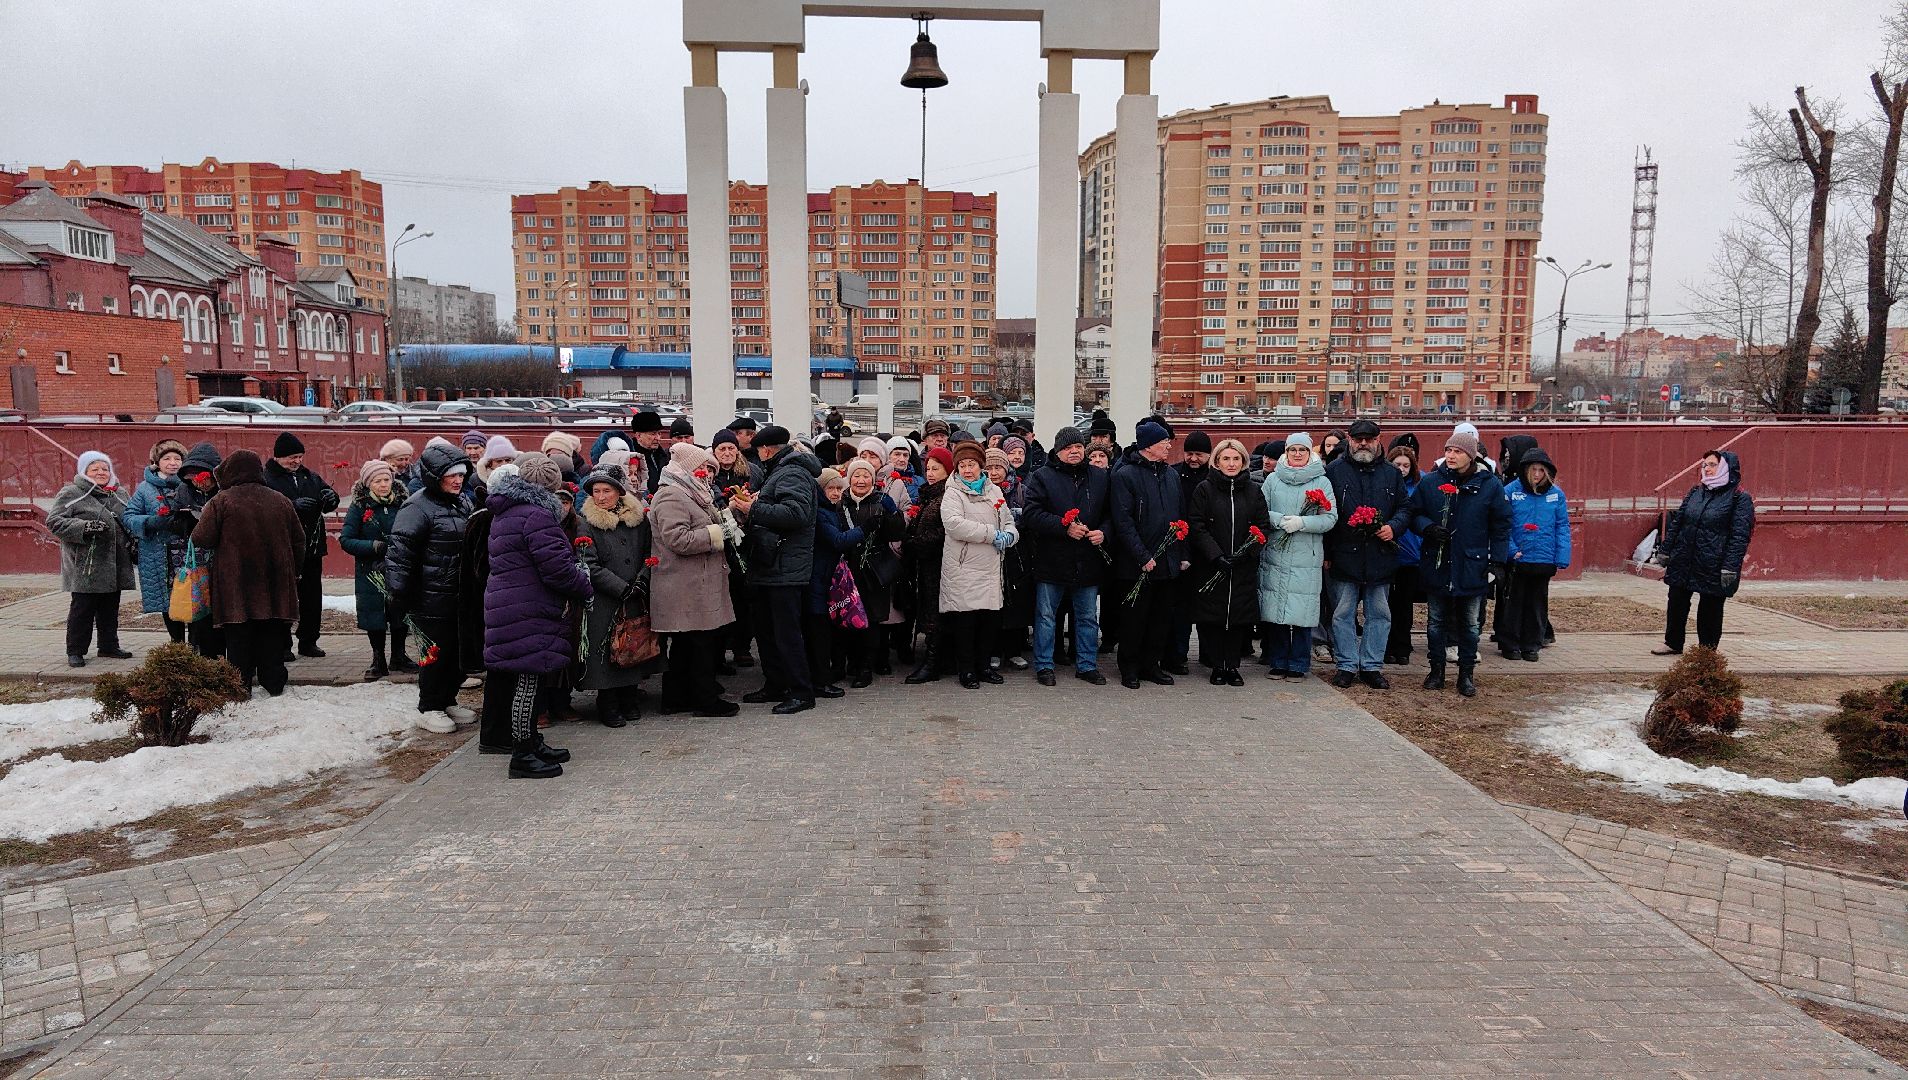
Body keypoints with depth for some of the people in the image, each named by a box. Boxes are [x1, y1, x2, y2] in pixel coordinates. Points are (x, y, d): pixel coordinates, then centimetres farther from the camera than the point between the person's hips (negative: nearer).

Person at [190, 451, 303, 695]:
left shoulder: (221, 501, -7)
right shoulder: (281, 501, 7)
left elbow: (200, 540, -11)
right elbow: (299, 542, 11)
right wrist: (294, 572, 21)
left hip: (235, 584, -3)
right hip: (274, 583, 3)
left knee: (238, 637, 4)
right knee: (272, 634, 10)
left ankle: (241, 684, 7)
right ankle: (273, 683, 15)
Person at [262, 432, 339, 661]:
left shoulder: (310, 477, 12)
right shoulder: (266, 479, -7)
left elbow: (329, 504, 14)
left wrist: (331, 497, -9)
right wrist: (293, 505, -31)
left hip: (312, 548, 6)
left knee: (312, 597, 12)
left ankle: (308, 642, 24)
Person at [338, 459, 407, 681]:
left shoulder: (402, 503, 1)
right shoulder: (359, 507, -5)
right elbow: (345, 540, -7)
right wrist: (375, 546, -20)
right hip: (371, 573, -2)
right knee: (374, 615, 5)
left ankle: (398, 656, 27)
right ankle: (378, 661, 20)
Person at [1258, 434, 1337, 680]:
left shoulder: (1322, 482, 5)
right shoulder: (1273, 479, 10)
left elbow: (1330, 518, -3)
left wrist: (1301, 523, -16)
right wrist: (1280, 521, -14)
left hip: (1307, 558, -1)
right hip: (1274, 555, 1)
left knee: (1302, 613, -2)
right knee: (1274, 612, 3)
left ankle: (1299, 665, 11)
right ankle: (1277, 662, 15)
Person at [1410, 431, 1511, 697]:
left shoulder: (1490, 485, -4)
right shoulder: (1430, 482, -2)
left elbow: (1501, 526, 1)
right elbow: (1414, 514, 5)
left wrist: (1498, 561, -4)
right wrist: (1428, 527, -16)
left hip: (1472, 566, -1)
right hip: (1436, 564, 1)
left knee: (1471, 624, 10)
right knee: (1436, 621, 11)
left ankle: (1466, 674, 22)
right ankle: (1437, 669, 24)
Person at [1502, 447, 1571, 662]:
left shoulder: (1556, 494, 0)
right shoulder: (1511, 491, -7)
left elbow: (1562, 527, -1)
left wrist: (1562, 558, -7)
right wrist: (1512, 550, -19)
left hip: (1544, 560, 2)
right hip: (1518, 560, -2)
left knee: (1536, 604, 13)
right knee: (1514, 602, 8)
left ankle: (1531, 645, 23)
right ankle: (1510, 644, 18)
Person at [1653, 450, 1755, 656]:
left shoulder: (1740, 499, -7)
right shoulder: (1695, 492, 10)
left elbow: (1740, 536, -13)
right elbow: (1676, 522, 14)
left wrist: (1730, 567, -19)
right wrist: (1665, 550, 9)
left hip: (1714, 567, -5)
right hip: (1683, 561, 5)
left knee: (1710, 608, 5)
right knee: (1677, 602, 11)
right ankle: (1673, 643, 26)